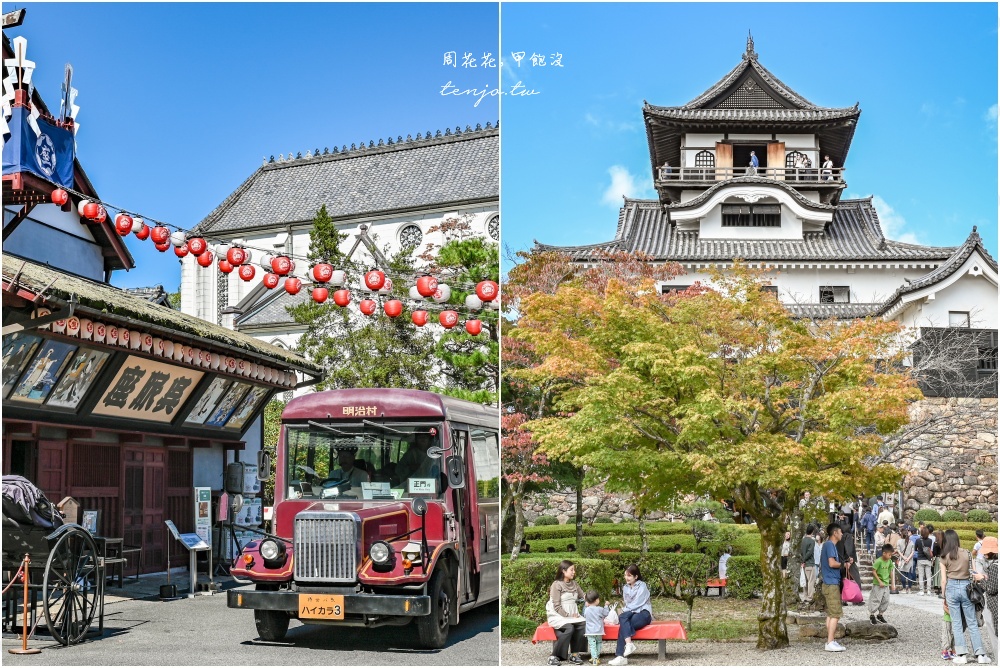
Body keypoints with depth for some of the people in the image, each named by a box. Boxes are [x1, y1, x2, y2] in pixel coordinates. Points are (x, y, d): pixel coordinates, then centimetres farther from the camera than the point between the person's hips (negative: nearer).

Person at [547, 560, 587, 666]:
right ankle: (554, 657, -24)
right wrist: (567, 615, -18)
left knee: (583, 624, -25)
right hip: (558, 616, -6)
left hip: (572, 615, 6)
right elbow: (557, 606, -12)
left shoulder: (574, 584, 14)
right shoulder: (557, 585, -6)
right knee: (569, 627, -34)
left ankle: (574, 654, -17)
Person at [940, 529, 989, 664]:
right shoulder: (967, 553, 0)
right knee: (972, 622, 8)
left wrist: (944, 597, 6)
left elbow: (943, 580, -3)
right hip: (966, 587, 1)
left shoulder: (944, 557, -3)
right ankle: (981, 654, 7)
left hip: (951, 587, -1)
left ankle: (961, 655, 3)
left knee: (956, 623, 5)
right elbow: (971, 573, -1)